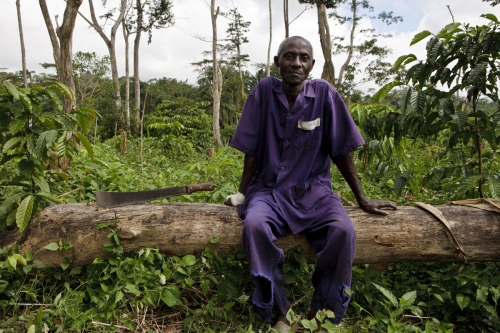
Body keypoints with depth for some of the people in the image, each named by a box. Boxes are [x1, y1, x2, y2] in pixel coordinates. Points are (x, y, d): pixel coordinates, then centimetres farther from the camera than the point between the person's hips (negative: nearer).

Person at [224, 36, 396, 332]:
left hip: (313, 191, 1)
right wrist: (242, 194, 3)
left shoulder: (324, 93, -6)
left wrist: (363, 200, 3)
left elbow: (341, 152, 0)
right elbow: (251, 150, 0)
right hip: (269, 190, 0)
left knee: (343, 231, -27)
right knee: (254, 225, -31)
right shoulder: (264, 90, -5)